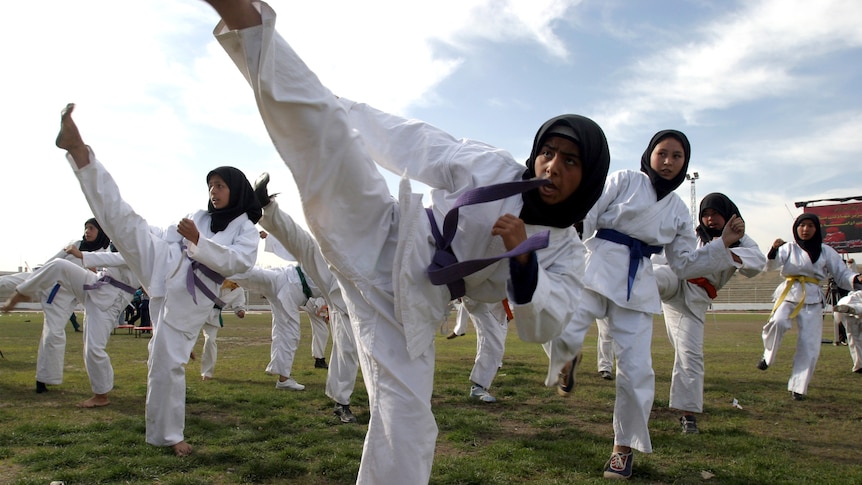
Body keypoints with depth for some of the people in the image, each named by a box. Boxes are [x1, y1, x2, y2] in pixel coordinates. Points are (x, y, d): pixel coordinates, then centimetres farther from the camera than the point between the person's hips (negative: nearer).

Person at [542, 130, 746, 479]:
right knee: (562, 332, -25)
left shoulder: (678, 211, 16)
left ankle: (624, 447, 17)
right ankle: (569, 358, 15)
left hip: (638, 284, 3)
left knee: (636, 369, -3)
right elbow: (585, 217, -2)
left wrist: (724, 244, 5)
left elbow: (684, 265, 15)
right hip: (600, 268, -3)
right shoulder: (624, 180, 5)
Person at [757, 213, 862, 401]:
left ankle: (798, 388, 9)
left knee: (809, 347, -2)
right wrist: (774, 250, -29)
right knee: (778, 322, -32)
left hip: (812, 300, 1)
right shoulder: (789, 248, 4)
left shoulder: (826, 252, 6)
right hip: (788, 295, -1)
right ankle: (768, 356, -6)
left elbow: (843, 276, 7)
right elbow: (770, 266, -9)